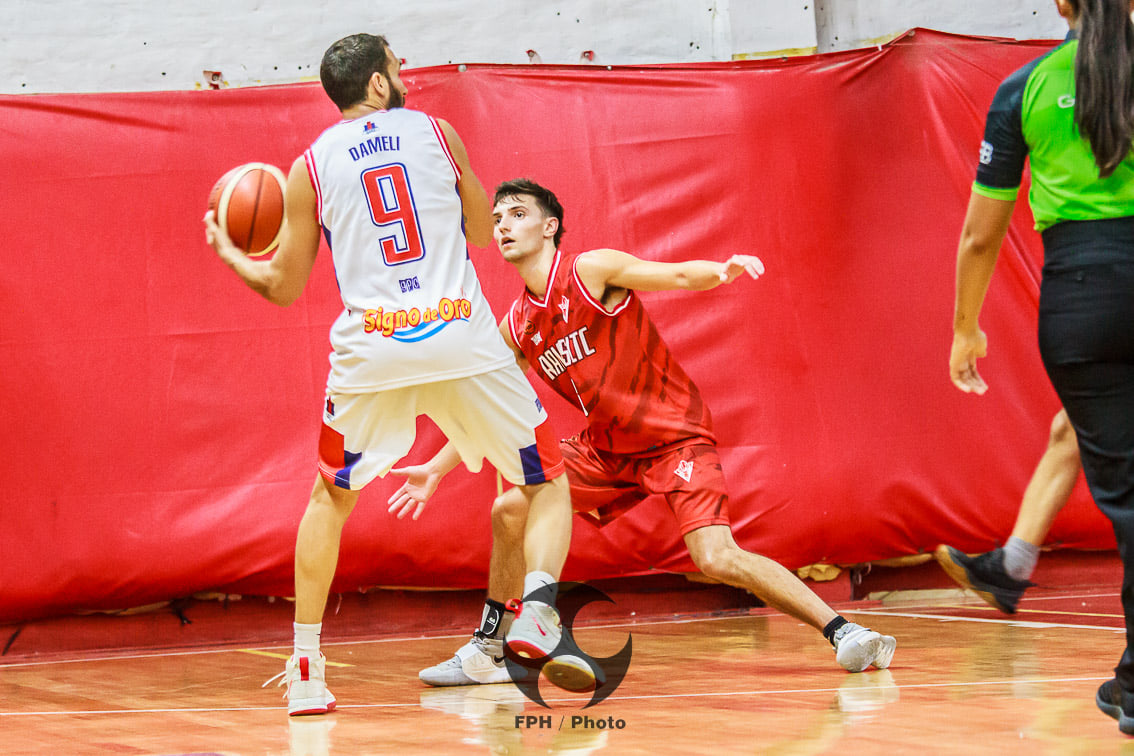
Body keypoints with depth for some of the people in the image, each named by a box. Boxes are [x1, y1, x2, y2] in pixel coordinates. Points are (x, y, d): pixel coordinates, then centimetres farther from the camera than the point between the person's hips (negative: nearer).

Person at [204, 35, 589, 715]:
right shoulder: (437, 132, 9)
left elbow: (285, 287, 14)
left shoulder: (311, 166, 9)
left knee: (332, 497, 23)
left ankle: (306, 673, 16)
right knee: (549, 484, 12)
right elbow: (482, 233, 20)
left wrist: (230, 256, 33)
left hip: (371, 346, 1)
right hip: (463, 338, -1)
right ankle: (539, 610, -16)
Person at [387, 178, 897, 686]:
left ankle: (840, 631, -15)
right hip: (606, 449, 6)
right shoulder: (516, 328, 5)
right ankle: (486, 649, 13)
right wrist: (434, 470, 20)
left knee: (717, 559, -22)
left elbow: (679, 276, -19)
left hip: (675, 438, -6)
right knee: (510, 511, -3)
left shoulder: (591, 271, -12)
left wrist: (722, 271, -41)